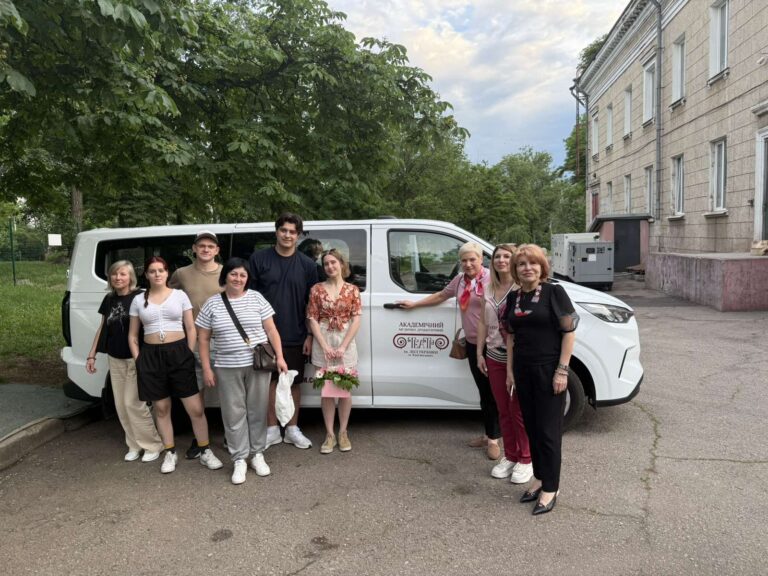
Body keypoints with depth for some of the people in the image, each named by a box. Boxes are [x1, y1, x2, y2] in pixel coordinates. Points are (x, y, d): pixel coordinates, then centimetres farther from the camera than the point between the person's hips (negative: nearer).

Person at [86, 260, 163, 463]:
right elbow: (102, 329, 15)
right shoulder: (108, 300, 8)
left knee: (133, 403, -6)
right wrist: (91, 355, 13)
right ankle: (134, 445, 23)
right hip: (115, 359, 7)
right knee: (121, 404, 10)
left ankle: (152, 445, 8)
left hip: (136, 358, -6)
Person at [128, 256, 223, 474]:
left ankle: (205, 452, 12)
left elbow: (191, 329, 4)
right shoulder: (138, 301, 7)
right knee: (161, 409, 11)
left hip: (179, 352, -1)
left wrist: (189, 354, -3)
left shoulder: (180, 295, 3)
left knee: (196, 408, -2)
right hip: (151, 355, 2)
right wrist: (138, 360, 1)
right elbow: (132, 335, 11)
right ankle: (170, 453, 25)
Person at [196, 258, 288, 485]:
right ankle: (239, 460, 15)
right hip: (227, 368, 0)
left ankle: (257, 455, 22)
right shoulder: (212, 304, 2)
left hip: (258, 365, 0)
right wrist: (207, 368, -1)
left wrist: (279, 357, -6)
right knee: (234, 414, 5)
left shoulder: (256, 298, 1)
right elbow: (203, 339, 5)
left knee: (257, 411, 8)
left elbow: (271, 330, 2)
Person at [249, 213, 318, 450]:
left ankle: (292, 429, 24)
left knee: (294, 382, 10)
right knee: (270, 381, 8)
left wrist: (310, 336, 0)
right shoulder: (259, 258, -1)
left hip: (295, 336, 1)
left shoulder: (307, 265, 2)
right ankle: (272, 430, 21)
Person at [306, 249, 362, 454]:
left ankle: (343, 432, 19)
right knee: (326, 390, 4)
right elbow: (312, 319, -2)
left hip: (345, 343, 0)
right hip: (323, 343, 0)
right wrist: (325, 346, -12)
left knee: (344, 389, 5)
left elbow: (356, 320, -4)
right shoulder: (317, 289, 2)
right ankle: (329, 434, 15)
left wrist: (343, 346, -12)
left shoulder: (352, 289, 1)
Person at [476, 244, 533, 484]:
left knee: (519, 411, 3)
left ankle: (525, 460, 19)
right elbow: (483, 323, 14)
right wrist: (479, 353, 11)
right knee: (504, 410, 14)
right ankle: (509, 456, 27)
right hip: (495, 358, 6)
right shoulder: (490, 291, 9)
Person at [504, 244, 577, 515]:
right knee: (531, 427, 13)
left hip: (549, 370, -5)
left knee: (548, 430, 1)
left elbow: (569, 331, -10)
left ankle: (550, 489, 13)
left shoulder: (554, 292, -8)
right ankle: (539, 478, 28)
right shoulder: (513, 297, 8)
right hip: (523, 370, 5)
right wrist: (510, 369, 11)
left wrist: (562, 371, -14)